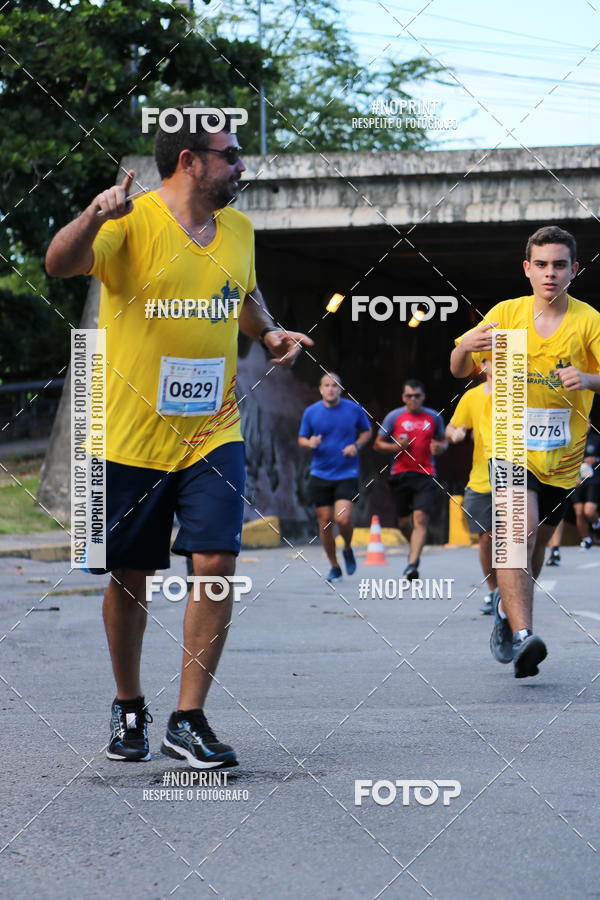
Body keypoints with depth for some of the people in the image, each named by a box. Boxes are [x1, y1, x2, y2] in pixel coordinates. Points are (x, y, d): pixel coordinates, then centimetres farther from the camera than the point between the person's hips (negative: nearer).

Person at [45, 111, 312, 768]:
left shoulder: (238, 228, 9)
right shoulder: (131, 222, -10)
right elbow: (59, 264, -27)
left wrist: (269, 332, 7)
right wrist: (93, 217, -46)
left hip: (213, 432, 4)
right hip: (132, 436, -4)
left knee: (216, 563, -11)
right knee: (129, 577, 7)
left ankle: (188, 721, -3)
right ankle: (129, 708, 29)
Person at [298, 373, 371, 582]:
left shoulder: (354, 409, -1)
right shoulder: (311, 412, 1)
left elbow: (366, 432, 13)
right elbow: (301, 438, 9)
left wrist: (356, 446, -7)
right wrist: (310, 443, -14)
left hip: (347, 473, -2)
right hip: (320, 475, 2)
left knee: (343, 519, -17)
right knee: (325, 521, 3)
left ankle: (347, 549, 15)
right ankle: (334, 567, 20)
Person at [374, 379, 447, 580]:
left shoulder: (434, 417, 9)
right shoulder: (394, 417, 4)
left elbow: (443, 441, 22)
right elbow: (378, 443, 9)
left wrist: (440, 447, -2)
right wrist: (395, 447, -11)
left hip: (425, 475, -1)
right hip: (400, 474, 1)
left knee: (421, 518, -17)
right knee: (404, 521, 6)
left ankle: (412, 564, -23)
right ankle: (415, 546, 38)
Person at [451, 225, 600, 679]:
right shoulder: (506, 314, -2)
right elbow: (460, 371, 2)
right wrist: (465, 346, -21)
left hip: (562, 456, 2)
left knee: (536, 544, 14)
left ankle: (507, 612, 42)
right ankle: (522, 636, -31)